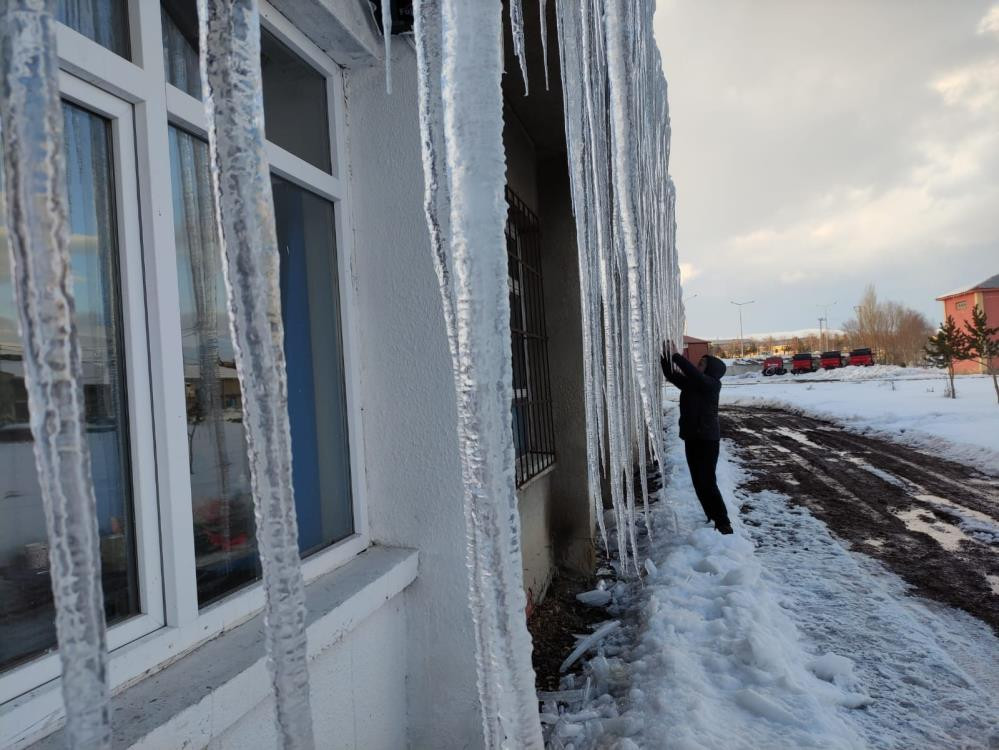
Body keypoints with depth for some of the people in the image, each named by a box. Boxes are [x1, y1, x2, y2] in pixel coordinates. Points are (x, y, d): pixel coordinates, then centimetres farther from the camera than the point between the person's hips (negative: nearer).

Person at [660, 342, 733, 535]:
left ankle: (723, 523, -2)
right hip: (691, 438, 8)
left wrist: (676, 355, -22)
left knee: (707, 482, -9)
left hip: (707, 439, -8)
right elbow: (671, 375, 12)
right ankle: (712, 517, 22)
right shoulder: (690, 384, 9)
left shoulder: (712, 385, -12)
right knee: (698, 482, 11)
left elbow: (692, 372, -27)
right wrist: (665, 356, -1)